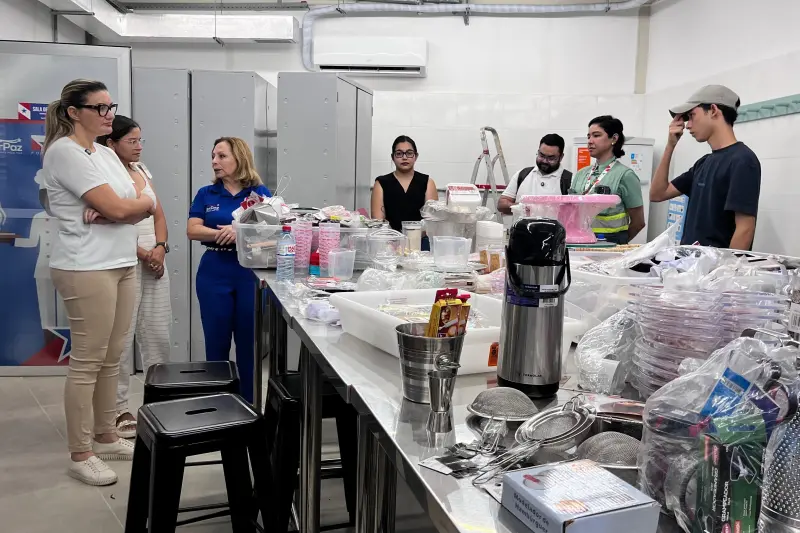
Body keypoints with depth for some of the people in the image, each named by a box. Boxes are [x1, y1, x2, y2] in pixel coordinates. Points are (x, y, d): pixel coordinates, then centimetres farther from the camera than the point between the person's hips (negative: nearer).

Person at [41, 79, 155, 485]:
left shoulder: (106, 154, 16)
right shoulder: (64, 152, -11)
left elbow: (143, 208, 8)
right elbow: (119, 209, -19)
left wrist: (118, 209, -11)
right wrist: (144, 202, 1)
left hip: (122, 265, 8)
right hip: (87, 269, -8)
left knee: (111, 359, 14)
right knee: (87, 362, -1)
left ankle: (106, 437, 27)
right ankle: (80, 455, 10)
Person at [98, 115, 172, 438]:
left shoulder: (142, 171, 14)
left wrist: (160, 248, -2)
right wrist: (143, 253, -14)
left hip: (155, 261, 7)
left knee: (158, 333, 9)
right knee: (121, 337, -2)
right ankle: (119, 409, 8)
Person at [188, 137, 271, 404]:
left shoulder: (260, 193, 3)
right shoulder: (206, 194, 8)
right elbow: (193, 230, -2)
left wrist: (242, 231, -22)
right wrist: (222, 233, -19)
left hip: (251, 274, -1)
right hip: (214, 275, 2)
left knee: (249, 343, 6)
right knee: (216, 343, 7)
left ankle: (249, 404, 19)